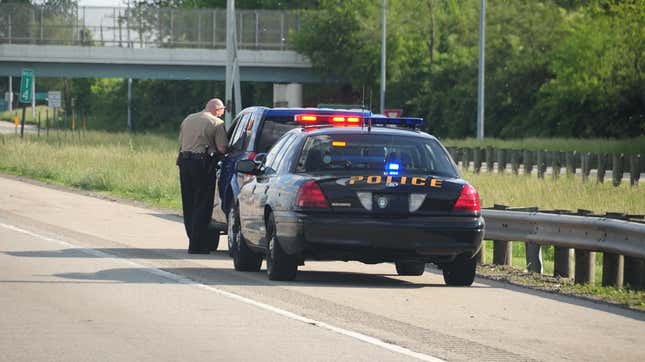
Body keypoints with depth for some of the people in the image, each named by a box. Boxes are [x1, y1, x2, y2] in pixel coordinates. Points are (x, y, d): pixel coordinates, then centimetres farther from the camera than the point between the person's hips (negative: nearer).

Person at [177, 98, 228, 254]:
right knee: (202, 206, -2)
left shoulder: (188, 120, 16)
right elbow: (222, 148, -11)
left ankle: (193, 239, 17)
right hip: (203, 164, -6)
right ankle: (197, 244, -4)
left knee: (188, 205, 13)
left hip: (184, 161, 6)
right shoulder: (216, 123, -5)